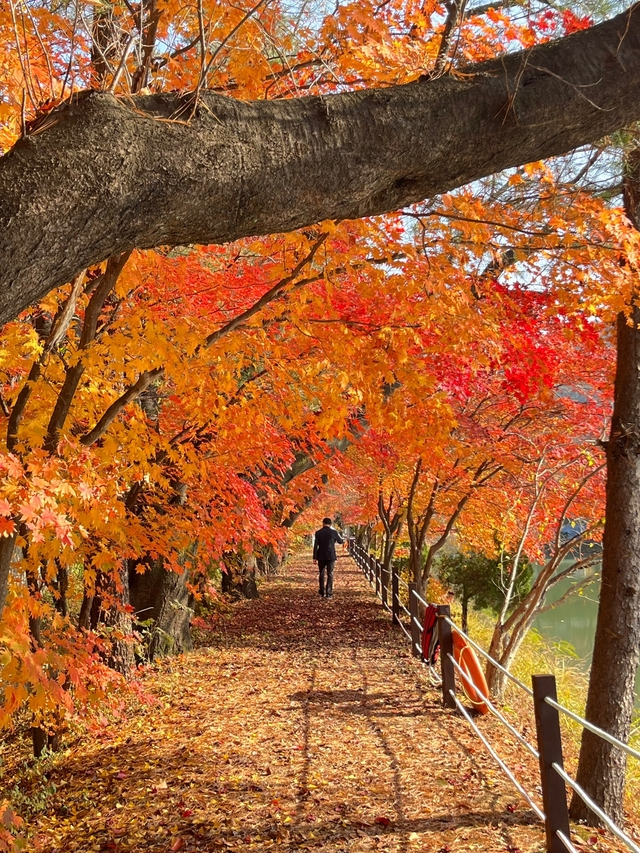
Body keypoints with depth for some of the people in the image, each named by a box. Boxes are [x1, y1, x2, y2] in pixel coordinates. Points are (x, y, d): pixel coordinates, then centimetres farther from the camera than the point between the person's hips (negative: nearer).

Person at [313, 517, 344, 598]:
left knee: (321, 574, 14)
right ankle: (328, 593, -4)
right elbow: (340, 542, 11)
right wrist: (342, 539, 35)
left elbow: (315, 546, -4)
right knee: (330, 574, 1)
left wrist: (315, 557, 0)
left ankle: (322, 592, 18)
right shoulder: (334, 532, -5)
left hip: (321, 556, 1)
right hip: (331, 556, -1)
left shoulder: (318, 533, -2)